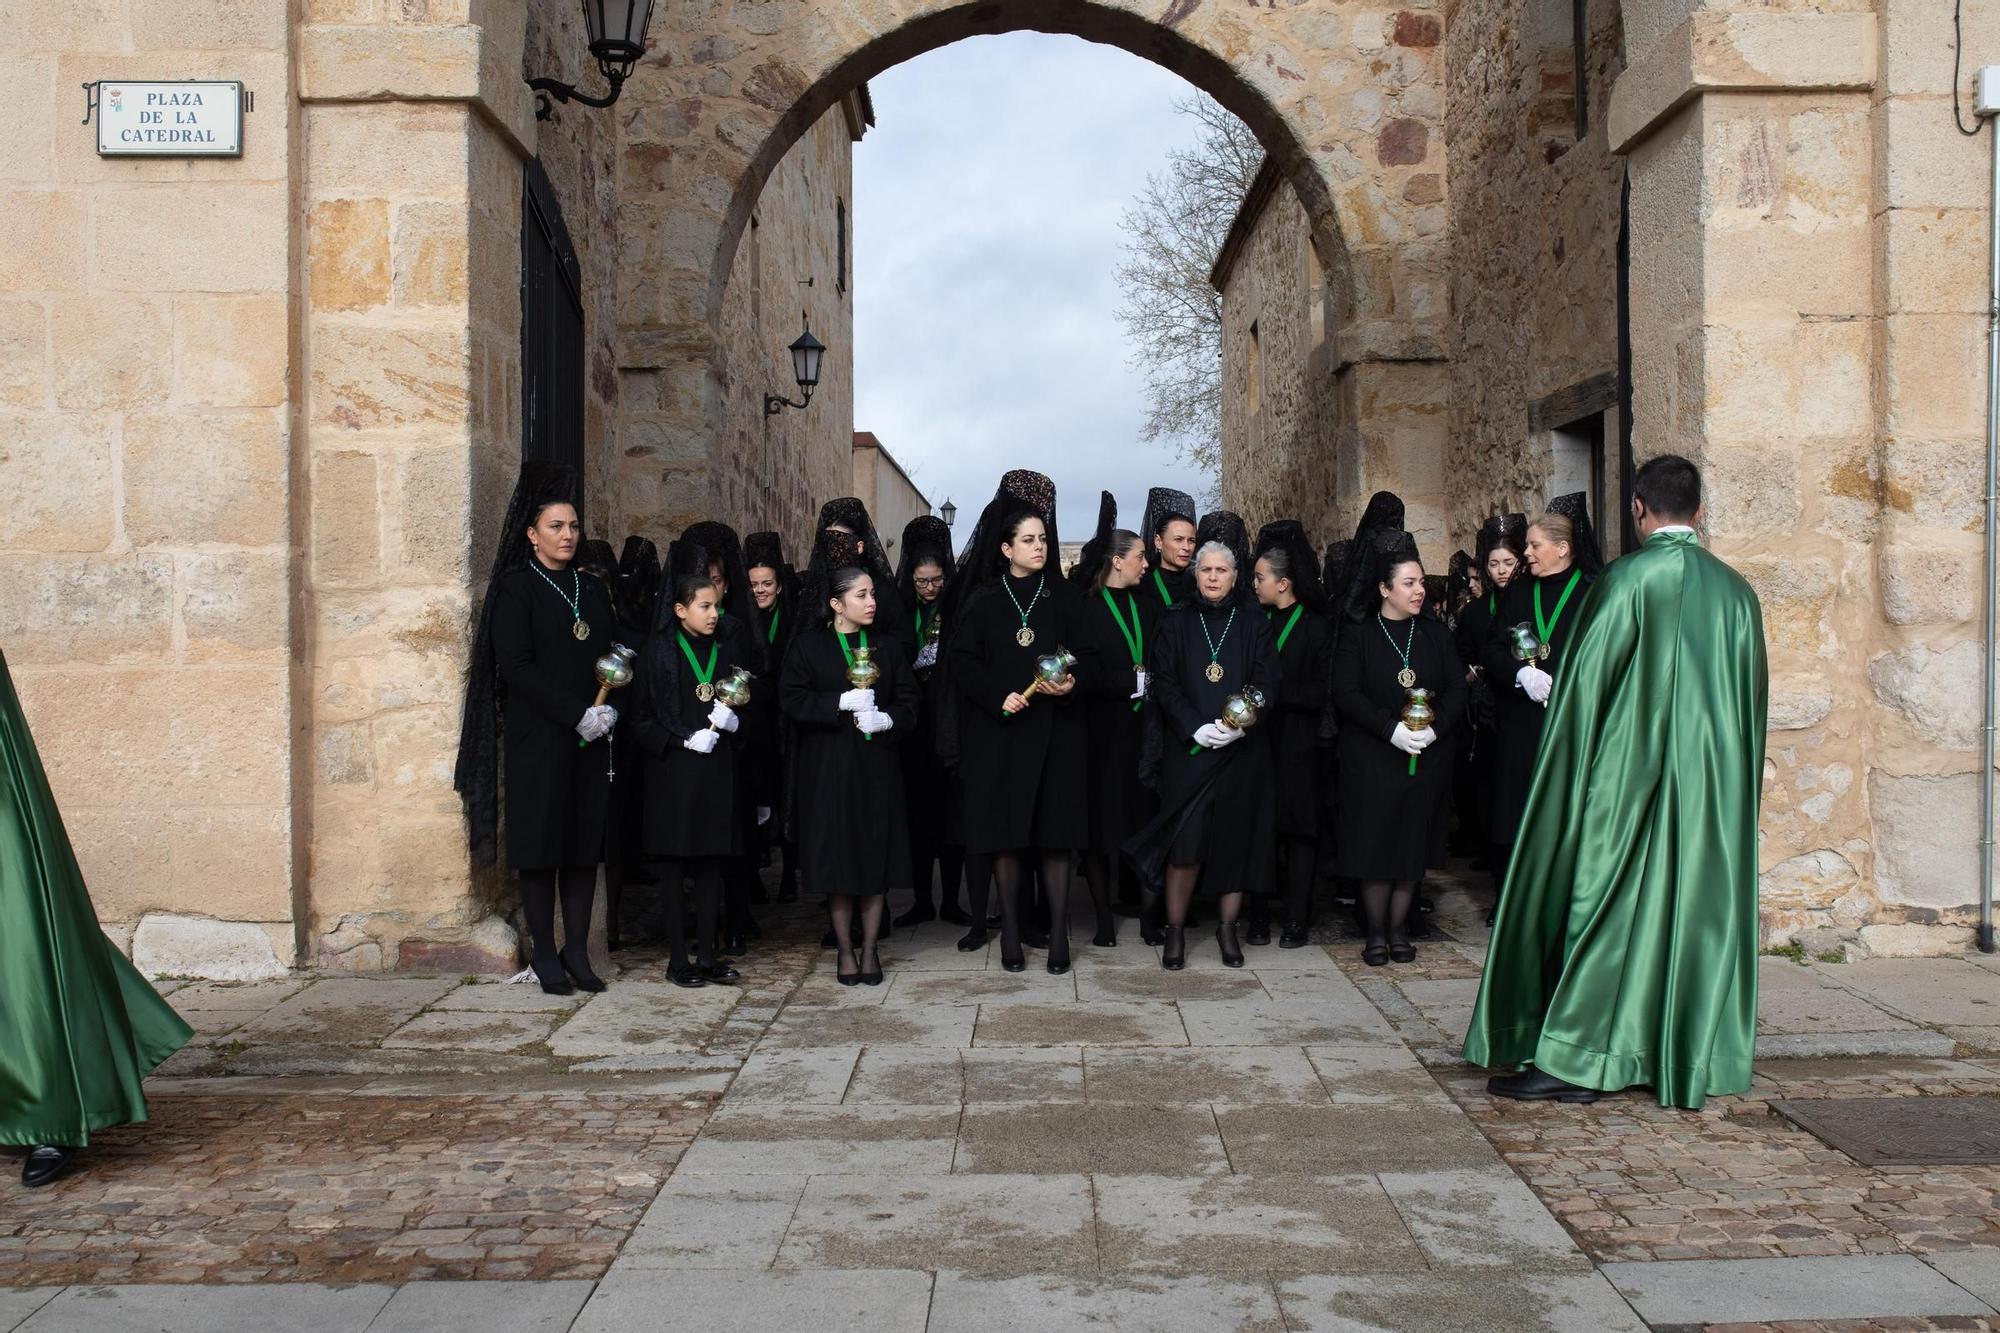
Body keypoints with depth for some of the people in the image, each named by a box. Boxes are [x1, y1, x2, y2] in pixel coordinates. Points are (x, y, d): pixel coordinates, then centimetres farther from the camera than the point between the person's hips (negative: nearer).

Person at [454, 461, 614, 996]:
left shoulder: (592, 590, 14)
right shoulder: (515, 589, -3)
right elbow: (517, 666, -11)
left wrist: (609, 710, -5)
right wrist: (576, 715, -16)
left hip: (592, 739, 5)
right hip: (537, 739, -5)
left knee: (585, 842, 6)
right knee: (541, 843, -1)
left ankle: (577, 951, 13)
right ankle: (544, 954, 8)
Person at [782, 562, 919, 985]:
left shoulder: (885, 646, 10)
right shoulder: (808, 645, 1)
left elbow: (908, 700, 7)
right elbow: (792, 701, -7)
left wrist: (886, 719, -13)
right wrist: (842, 702, -18)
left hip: (877, 766, 2)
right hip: (828, 767, -2)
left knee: (877, 856, 1)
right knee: (837, 856, 0)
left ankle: (869, 947, 11)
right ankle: (845, 949, 12)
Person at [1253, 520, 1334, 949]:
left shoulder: (1316, 627, -3)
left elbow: (1320, 693, -7)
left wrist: (1275, 694, -14)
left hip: (1298, 744, -3)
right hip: (1257, 739, 3)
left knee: (1299, 828, 4)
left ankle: (1297, 919, 10)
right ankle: (1258, 917, 8)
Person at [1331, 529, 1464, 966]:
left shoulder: (1434, 631, 8)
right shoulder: (1358, 633, -1)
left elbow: (1456, 688, 3)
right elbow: (1346, 692, -9)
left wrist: (1435, 727, -14)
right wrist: (1392, 729, -19)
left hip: (1427, 757, 3)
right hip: (1372, 758, -3)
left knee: (1412, 844, 4)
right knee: (1375, 843, -2)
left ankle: (1398, 929, 15)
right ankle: (1375, 932, 9)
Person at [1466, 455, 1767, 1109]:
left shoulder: (1627, 579, -11)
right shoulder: (1736, 589, 6)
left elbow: (1584, 683, -11)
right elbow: (1753, 696, 11)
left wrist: (1566, 772, -1)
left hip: (1628, 773, -5)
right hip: (1716, 781, 5)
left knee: (1603, 904, 0)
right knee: (1701, 902, 10)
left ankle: (1577, 1058, 0)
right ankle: (1694, 1058, 16)